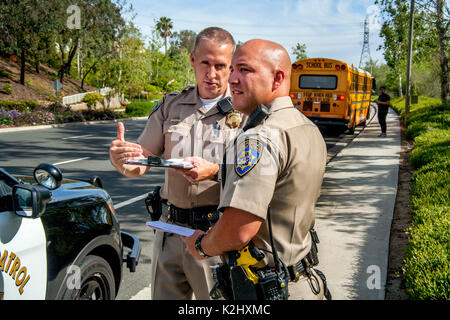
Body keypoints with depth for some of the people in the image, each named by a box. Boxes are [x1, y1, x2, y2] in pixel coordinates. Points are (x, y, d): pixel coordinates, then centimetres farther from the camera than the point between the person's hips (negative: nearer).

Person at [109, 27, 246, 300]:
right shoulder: (171, 106, 9)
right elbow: (138, 167, 9)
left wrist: (214, 171, -28)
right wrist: (120, 158, -13)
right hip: (170, 232, 4)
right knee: (164, 295, 14)